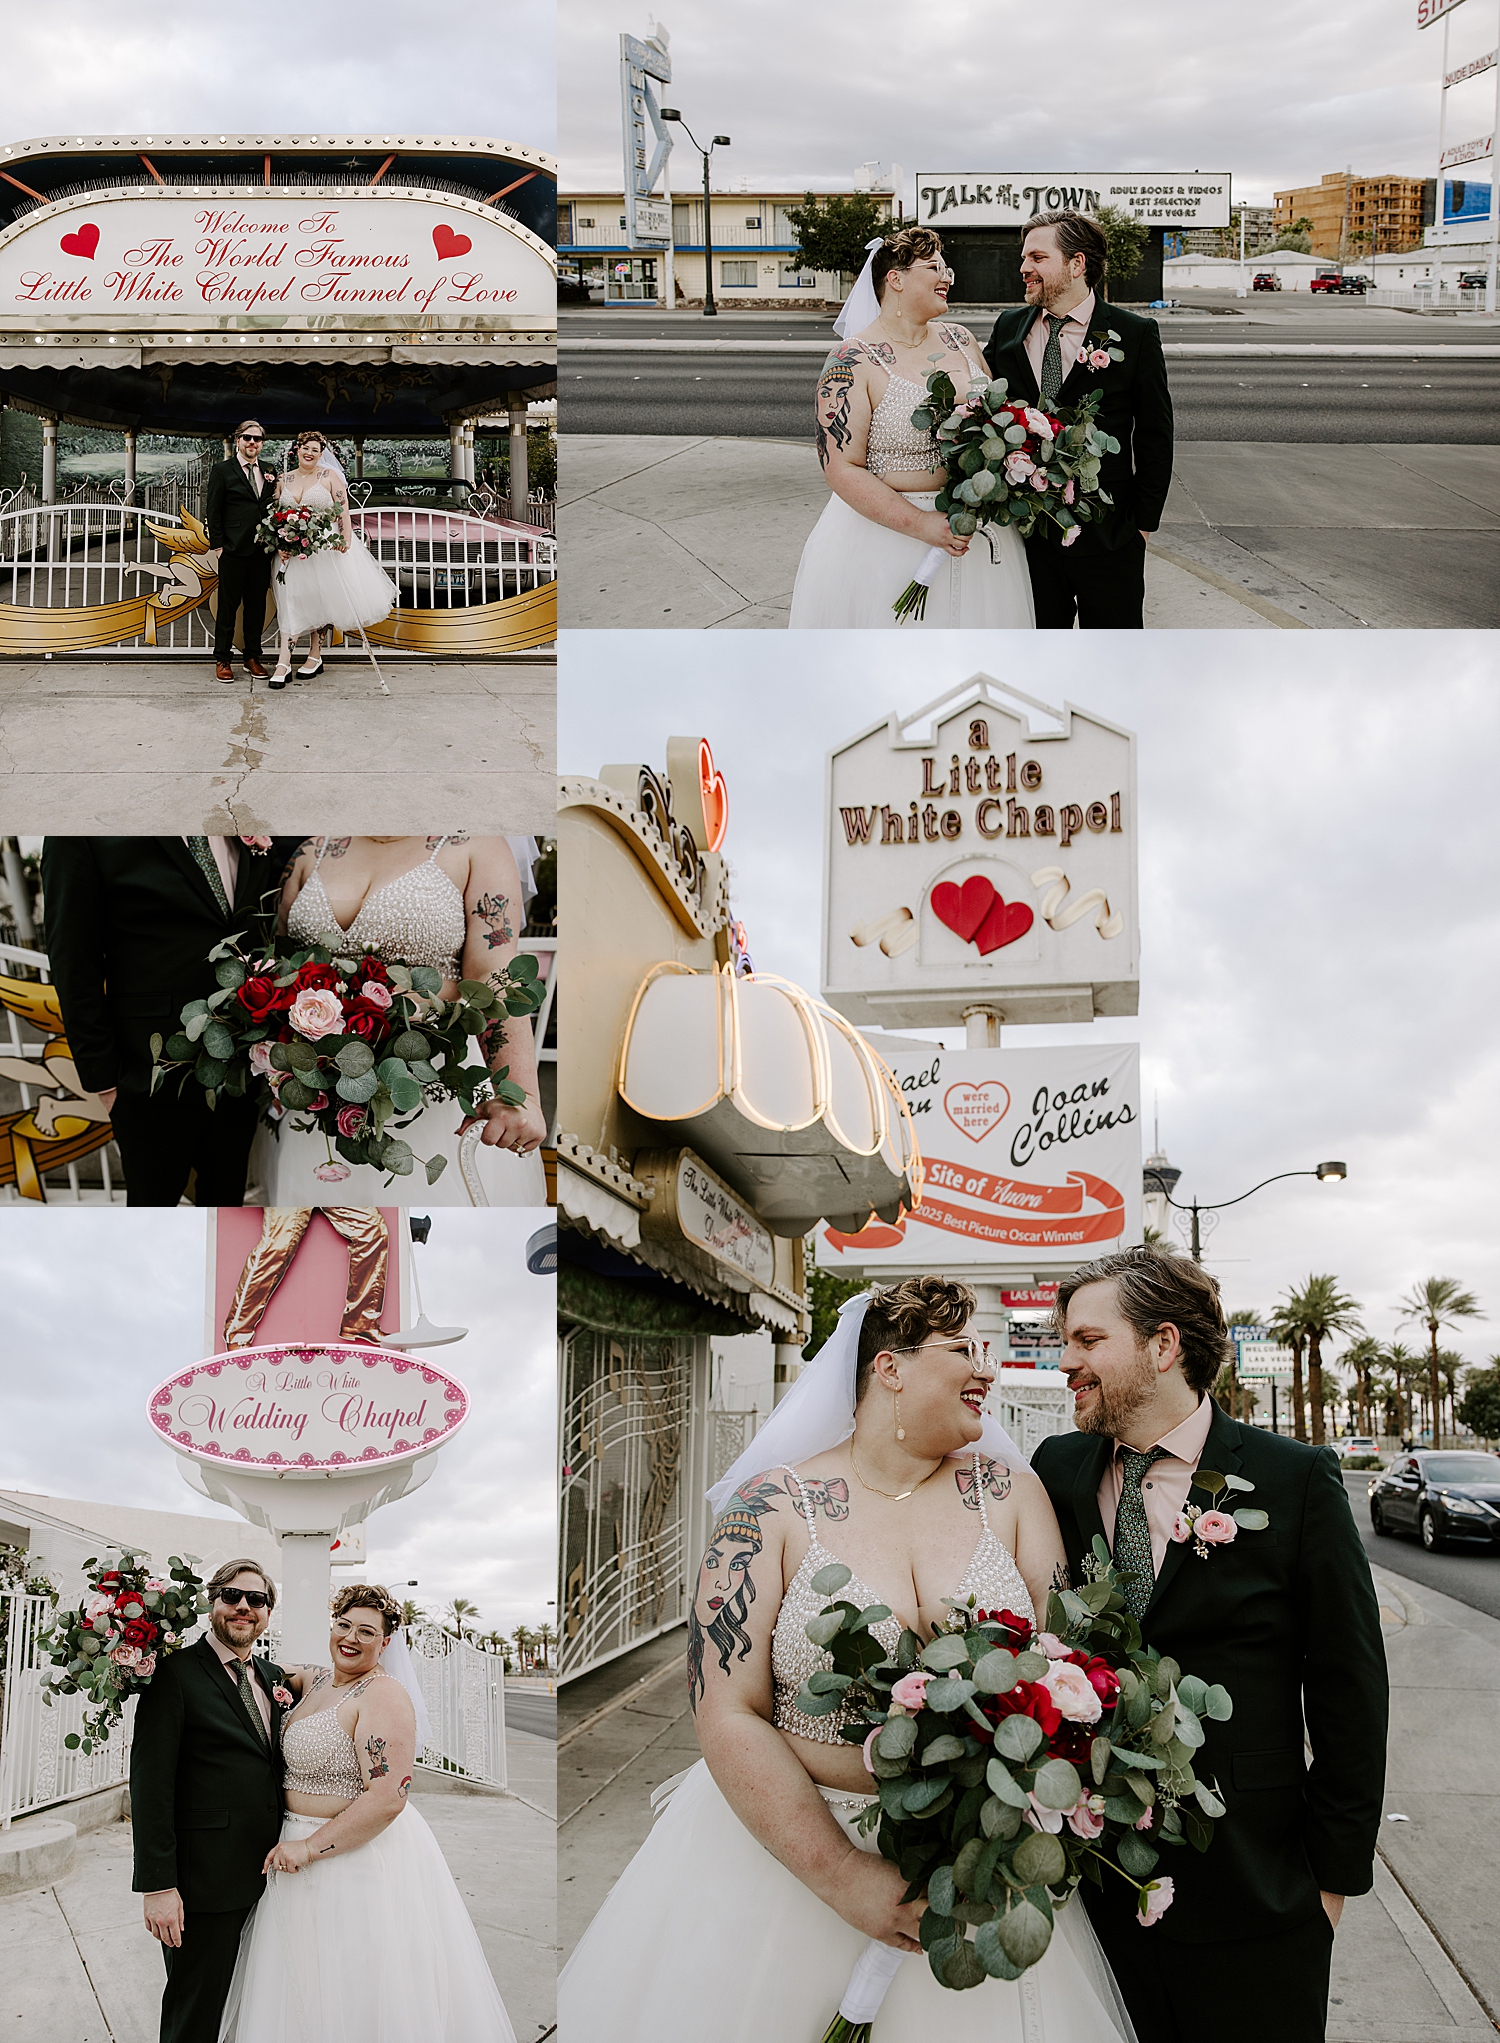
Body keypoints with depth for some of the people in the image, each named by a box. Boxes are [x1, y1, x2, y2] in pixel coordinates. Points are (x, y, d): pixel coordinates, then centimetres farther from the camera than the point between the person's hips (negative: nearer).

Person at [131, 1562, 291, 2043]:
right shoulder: (176, 1673, -10)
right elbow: (150, 1782, -15)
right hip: (204, 1882, -7)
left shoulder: (275, 1678, 12)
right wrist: (158, 1885, -20)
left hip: (265, 1877, 7)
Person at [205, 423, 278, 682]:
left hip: (262, 551, 4)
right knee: (228, 605, 1)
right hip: (233, 551, -4)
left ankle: (253, 657, 18)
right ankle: (223, 660, 8)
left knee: (257, 605, 9)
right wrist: (218, 545, -7)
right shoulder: (222, 470, 1)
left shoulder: (270, 472, 13)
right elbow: (213, 511, -1)